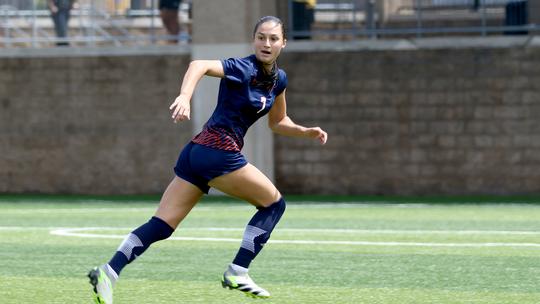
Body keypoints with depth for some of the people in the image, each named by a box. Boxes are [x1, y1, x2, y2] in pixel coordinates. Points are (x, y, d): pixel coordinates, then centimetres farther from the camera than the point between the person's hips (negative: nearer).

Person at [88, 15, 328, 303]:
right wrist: (185, 97, -44)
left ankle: (108, 272, -11)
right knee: (273, 203, 4)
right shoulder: (243, 69, -11)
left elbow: (277, 123, 30)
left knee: (161, 225, 0)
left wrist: (306, 131, 14)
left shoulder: (278, 79, 16)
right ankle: (237, 273, 4)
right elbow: (199, 65, -28)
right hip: (219, 151, -8)